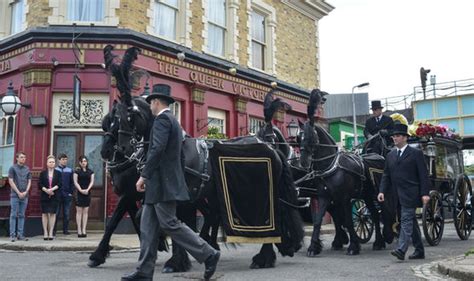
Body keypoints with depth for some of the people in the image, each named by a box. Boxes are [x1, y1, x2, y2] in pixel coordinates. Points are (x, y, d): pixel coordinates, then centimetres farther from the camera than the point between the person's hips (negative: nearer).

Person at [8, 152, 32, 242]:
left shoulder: (27, 169, 11)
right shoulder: (13, 168, 0)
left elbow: (29, 182, 10)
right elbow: (11, 181, -5)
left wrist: (25, 192, -5)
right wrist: (18, 192, -11)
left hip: (24, 195, 4)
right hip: (15, 195, -4)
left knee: (22, 215, 6)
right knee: (13, 215, -2)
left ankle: (20, 234, 9)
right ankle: (12, 235, 1)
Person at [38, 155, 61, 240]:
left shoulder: (58, 173, 7)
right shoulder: (42, 173, 7)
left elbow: (59, 184, -2)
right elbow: (39, 185, -1)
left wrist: (52, 189, -17)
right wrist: (46, 190, -15)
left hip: (54, 197, 0)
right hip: (44, 196, 0)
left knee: (52, 214, -1)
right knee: (45, 213, 1)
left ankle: (51, 233, 4)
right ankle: (45, 233, 6)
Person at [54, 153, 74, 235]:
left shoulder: (70, 170, 9)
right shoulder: (55, 170, 4)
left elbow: (72, 183, 9)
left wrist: (71, 192, 0)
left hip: (67, 195, 2)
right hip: (57, 195, -2)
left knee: (66, 213, 5)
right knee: (56, 213, 0)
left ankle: (65, 229, 12)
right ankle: (53, 230, 7)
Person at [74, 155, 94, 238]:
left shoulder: (90, 171, 10)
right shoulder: (77, 171, 3)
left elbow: (92, 181, 6)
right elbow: (75, 182, -2)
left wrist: (87, 189, -9)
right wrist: (80, 190, -14)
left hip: (87, 193, 3)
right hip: (79, 193, -3)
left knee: (85, 211, 3)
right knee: (79, 211, -2)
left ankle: (84, 230, 5)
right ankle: (79, 230, -1)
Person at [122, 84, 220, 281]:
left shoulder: (162, 119, -10)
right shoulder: (173, 121, 21)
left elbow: (157, 149, -23)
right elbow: (180, 156, 22)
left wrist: (144, 175, -20)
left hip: (162, 183, -10)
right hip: (162, 183, 10)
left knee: (169, 224, -8)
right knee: (147, 227, 9)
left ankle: (209, 255, -1)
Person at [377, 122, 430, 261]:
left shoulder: (416, 153, -2)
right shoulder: (390, 155, 15)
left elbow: (423, 175, -6)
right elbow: (386, 175, 14)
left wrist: (425, 193, -13)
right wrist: (382, 191, 1)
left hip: (410, 194, -6)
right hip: (398, 196, 6)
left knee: (406, 220, -13)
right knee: (411, 222, 13)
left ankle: (401, 250, -19)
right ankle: (419, 250, 21)